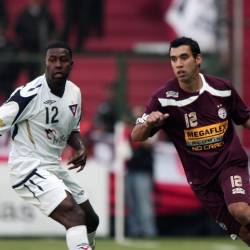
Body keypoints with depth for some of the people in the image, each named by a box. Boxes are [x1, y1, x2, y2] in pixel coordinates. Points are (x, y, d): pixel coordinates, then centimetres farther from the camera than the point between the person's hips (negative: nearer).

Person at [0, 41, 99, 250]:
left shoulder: (74, 92, 5)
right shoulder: (31, 93, -19)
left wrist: (80, 148, -1)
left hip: (53, 168, 9)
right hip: (29, 168, -9)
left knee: (91, 221, 18)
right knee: (75, 215, -25)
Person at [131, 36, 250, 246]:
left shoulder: (222, 88, -6)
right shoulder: (164, 99, -11)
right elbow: (136, 137, -9)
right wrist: (148, 123, -30)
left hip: (231, 163, -1)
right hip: (201, 177, 1)